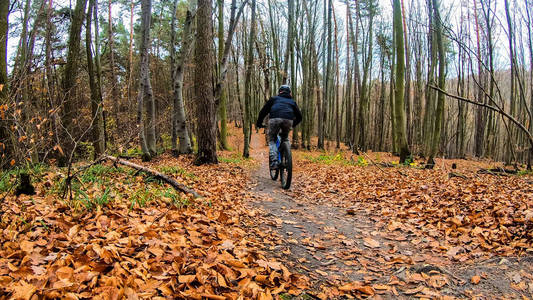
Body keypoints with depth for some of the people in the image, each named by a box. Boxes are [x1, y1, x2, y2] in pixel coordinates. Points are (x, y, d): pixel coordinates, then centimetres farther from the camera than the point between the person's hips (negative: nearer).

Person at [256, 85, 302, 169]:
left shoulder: (274, 99, 29)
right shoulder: (292, 101, 34)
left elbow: (263, 111, 21)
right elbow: (299, 116, 32)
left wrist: (259, 123, 31)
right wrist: (292, 125, 47)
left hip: (274, 119, -2)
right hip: (288, 120, 2)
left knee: (272, 141, 14)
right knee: (285, 139, 28)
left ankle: (274, 162, -3)